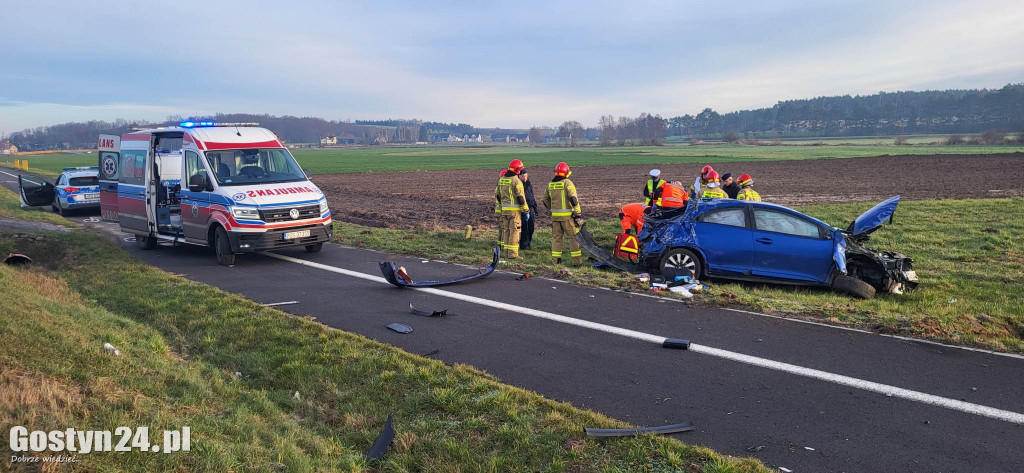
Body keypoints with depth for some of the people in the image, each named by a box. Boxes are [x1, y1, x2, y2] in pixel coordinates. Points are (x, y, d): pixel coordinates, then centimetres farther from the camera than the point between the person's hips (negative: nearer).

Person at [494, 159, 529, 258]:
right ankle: (512, 254, -1)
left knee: (505, 231, 13)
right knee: (514, 231, -2)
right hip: (514, 210, -7)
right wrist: (526, 211, -7)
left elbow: (497, 196, 15)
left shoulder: (501, 180, 10)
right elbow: (521, 198, -13)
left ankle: (506, 252, 17)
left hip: (504, 210, 7)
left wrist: (497, 209, 23)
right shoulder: (516, 181, -12)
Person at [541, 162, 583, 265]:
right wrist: (578, 213, -10)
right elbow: (573, 198, -17)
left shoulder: (550, 184, 9)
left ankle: (555, 259, 16)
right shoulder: (567, 183, -9)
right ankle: (576, 259, 1)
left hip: (555, 215, 5)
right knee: (574, 237, 2)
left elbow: (545, 200, 17)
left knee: (556, 237, 14)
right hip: (567, 215, -5)